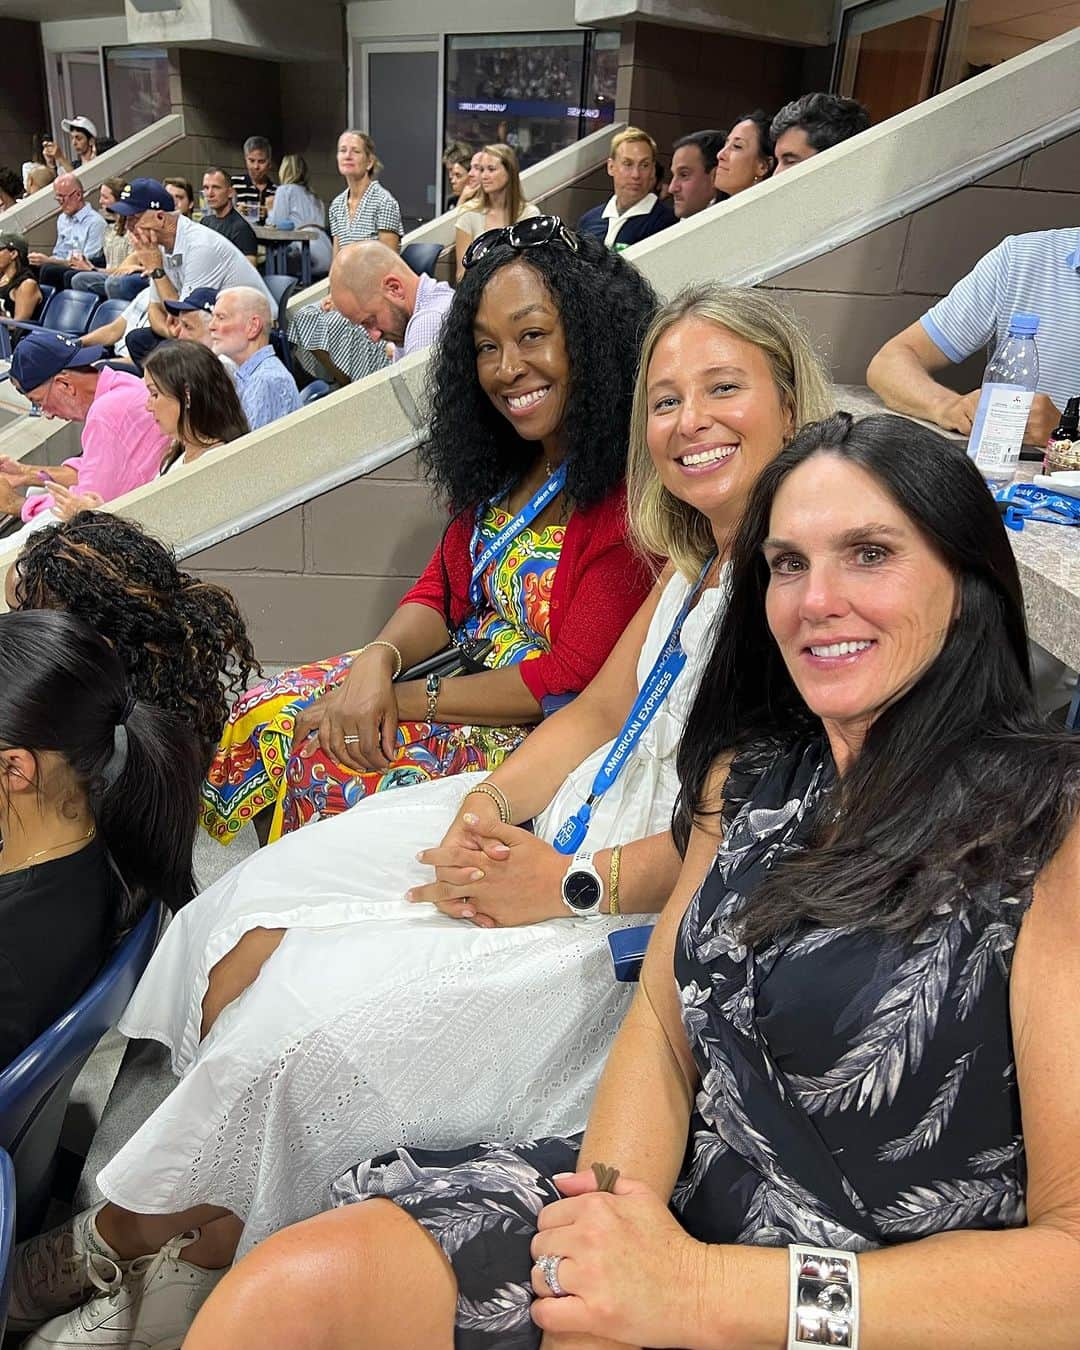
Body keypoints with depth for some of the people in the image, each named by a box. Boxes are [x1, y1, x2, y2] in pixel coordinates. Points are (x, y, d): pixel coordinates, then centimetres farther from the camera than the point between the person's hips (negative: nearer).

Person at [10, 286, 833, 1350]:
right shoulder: (694, 559, 12)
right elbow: (600, 710, 10)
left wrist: (572, 886, -19)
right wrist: (485, 808, -6)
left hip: (668, 902, -8)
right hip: (560, 816, 8)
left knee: (318, 1016, -14)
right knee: (259, 914, -3)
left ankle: (121, 1236, 15)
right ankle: (204, 1222, 9)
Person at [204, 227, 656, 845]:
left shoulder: (630, 492, -21)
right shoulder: (502, 465, 7)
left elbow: (572, 679, -22)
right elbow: (440, 591, 8)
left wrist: (403, 699, -17)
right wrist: (378, 661, -14)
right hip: (464, 673, 8)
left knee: (330, 764, -21)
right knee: (262, 716, -2)